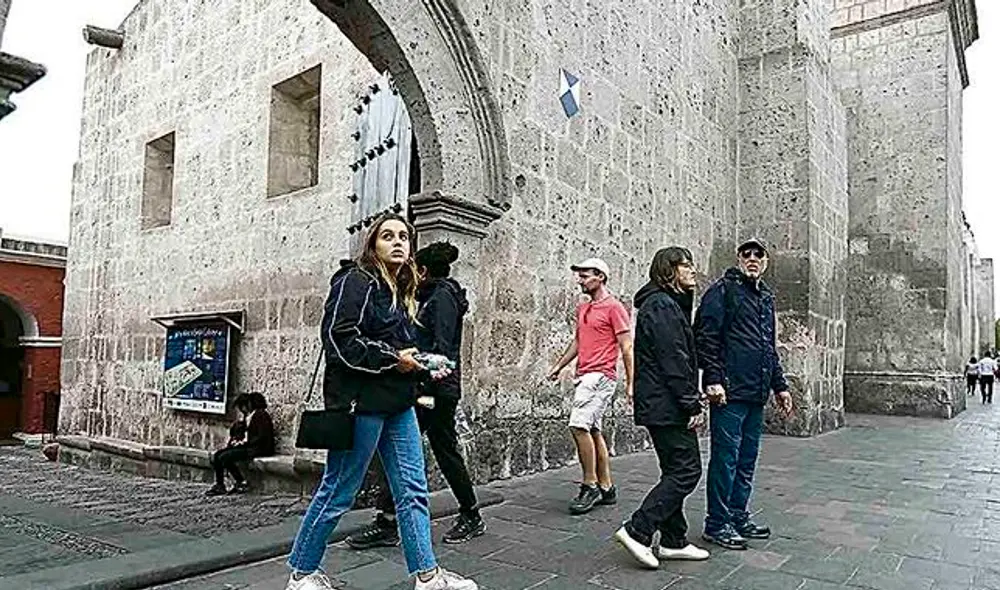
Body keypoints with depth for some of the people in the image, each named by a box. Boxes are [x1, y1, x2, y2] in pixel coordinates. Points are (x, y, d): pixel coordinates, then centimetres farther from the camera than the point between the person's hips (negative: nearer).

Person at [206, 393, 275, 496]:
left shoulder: (260, 415, -11)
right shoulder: (248, 416, 18)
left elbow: (262, 436, -19)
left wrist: (245, 442, -16)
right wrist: (237, 440, 3)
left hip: (259, 449, -10)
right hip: (247, 447, 10)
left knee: (224, 457, -20)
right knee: (216, 456, -2)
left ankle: (242, 483, -10)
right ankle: (219, 485, -2)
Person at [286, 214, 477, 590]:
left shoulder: (402, 291, 18)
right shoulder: (356, 281, -7)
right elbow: (339, 339, -17)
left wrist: (425, 369, 10)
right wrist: (392, 359, -16)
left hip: (397, 403, 9)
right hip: (362, 400, -8)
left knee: (412, 489, 8)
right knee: (338, 491, 3)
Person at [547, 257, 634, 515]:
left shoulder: (614, 307, -6)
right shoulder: (582, 308, 18)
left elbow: (627, 347, -8)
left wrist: (630, 384, -11)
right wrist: (559, 365, 18)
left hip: (601, 376, -9)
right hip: (584, 377, 9)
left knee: (579, 425, -18)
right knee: (593, 431, 10)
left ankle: (590, 486, -7)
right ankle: (606, 488, 19)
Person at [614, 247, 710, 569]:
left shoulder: (668, 304, 21)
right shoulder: (661, 305, -13)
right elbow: (673, 360, -19)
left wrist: (692, 401, 16)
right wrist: (693, 405, -17)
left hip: (660, 406, 11)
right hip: (668, 405, -11)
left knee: (675, 472, 14)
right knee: (686, 471, -6)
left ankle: (673, 541, 22)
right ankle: (636, 530, -4)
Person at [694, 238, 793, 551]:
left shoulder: (766, 297, 21)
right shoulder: (723, 290, -4)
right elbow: (706, 337, -13)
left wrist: (779, 386, 23)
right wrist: (713, 379, -20)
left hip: (756, 394, 8)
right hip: (729, 392, -8)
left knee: (747, 460, 14)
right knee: (725, 458, -3)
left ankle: (738, 517, 25)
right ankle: (717, 523, 7)